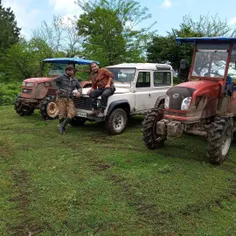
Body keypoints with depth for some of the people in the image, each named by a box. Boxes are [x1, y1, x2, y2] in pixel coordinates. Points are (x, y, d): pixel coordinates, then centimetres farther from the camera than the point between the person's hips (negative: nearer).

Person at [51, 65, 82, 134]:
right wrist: (57, 89, -10)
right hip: (61, 98, -3)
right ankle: (62, 128, 19)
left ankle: (62, 126, 1)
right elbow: (53, 81, -2)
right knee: (62, 114, -2)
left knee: (72, 113, -14)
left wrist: (79, 92, 1)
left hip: (70, 99, 4)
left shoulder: (75, 80, 14)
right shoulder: (62, 77, 0)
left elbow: (79, 87, 23)